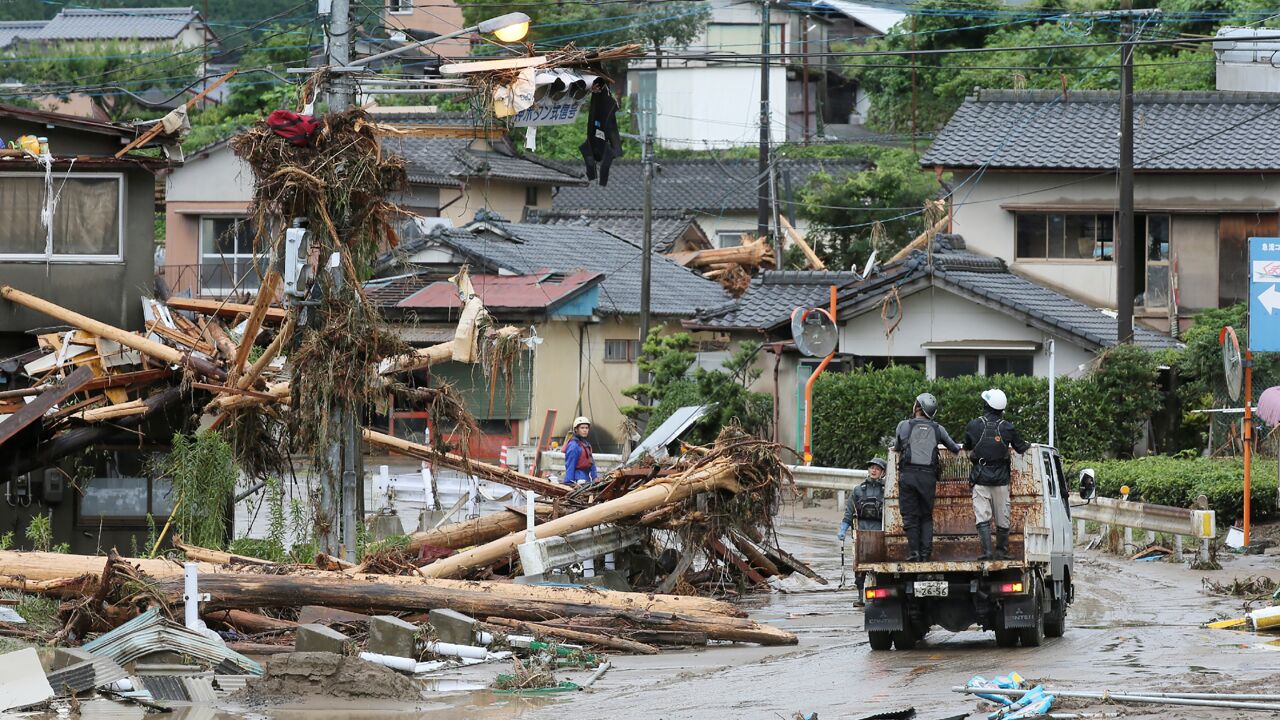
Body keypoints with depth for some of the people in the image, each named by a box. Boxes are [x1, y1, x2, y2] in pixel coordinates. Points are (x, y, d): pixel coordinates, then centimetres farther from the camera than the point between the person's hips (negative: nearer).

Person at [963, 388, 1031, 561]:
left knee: (982, 517, -2)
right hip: (1001, 479, 1)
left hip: (980, 479, -1)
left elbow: (967, 447, 11)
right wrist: (1029, 444, 32)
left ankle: (987, 551, -14)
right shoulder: (1007, 427, -5)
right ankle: (1001, 551, 15)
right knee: (1002, 518, 10)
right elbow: (1021, 448, 8)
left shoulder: (974, 426, -6)